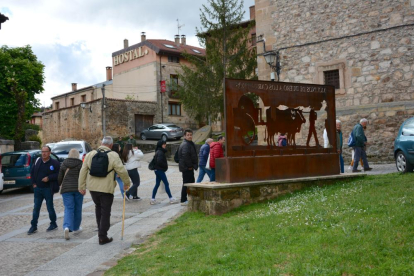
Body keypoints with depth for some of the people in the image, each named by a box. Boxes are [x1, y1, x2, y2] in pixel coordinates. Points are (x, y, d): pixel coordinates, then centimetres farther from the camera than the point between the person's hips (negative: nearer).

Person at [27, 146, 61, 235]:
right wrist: (33, 183, 6)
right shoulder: (37, 161, 5)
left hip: (48, 189, -4)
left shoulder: (54, 163, -8)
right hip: (37, 189, 4)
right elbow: (32, 172, 14)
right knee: (36, 208, 6)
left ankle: (53, 224, 21)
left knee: (50, 207, 5)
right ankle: (34, 227, 12)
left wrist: (49, 178, -18)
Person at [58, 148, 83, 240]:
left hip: (66, 189, 1)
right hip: (78, 188, -1)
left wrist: (58, 186, 24)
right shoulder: (80, 164, -4)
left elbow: (60, 178, 7)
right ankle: (76, 228, 25)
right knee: (77, 208, 13)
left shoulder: (63, 164, 4)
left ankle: (67, 227, -23)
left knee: (68, 209, -1)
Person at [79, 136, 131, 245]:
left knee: (98, 207, 23)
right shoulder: (113, 156, -10)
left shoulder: (90, 154, 3)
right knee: (105, 212, 4)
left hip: (92, 187, 5)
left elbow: (83, 171, 5)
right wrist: (127, 183, 6)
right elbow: (122, 171, -10)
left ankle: (101, 231, 30)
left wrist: (81, 186, 11)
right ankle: (102, 237, 7)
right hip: (106, 188, -4)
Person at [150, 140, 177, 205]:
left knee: (157, 185, 11)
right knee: (166, 184, -4)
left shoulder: (158, 152, 15)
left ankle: (153, 199, 12)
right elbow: (159, 161, -26)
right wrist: (165, 165, -12)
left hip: (157, 170, 10)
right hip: (160, 170, -10)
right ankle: (171, 198, 1)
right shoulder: (160, 152, -16)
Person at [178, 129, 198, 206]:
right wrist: (189, 166, -22)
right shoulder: (185, 144, -17)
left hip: (189, 168, 11)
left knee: (191, 182, 18)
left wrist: (194, 166, 16)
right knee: (186, 183, -5)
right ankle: (183, 201, 2)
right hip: (187, 168, -11)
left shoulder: (190, 143, 17)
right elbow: (185, 156, -29)